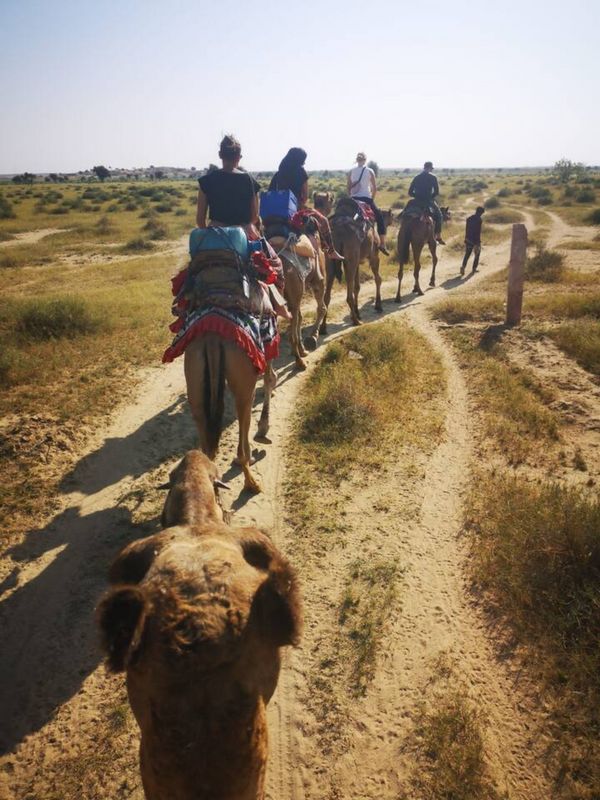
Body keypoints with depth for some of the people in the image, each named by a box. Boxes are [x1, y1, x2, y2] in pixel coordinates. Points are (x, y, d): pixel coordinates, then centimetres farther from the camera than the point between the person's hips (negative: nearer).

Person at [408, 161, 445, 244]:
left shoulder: (416, 177, 9)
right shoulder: (432, 177, -3)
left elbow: (410, 192, 6)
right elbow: (437, 192, -7)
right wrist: (431, 197, 10)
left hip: (417, 202, 4)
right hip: (428, 201, -4)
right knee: (438, 214, 17)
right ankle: (438, 237, 12)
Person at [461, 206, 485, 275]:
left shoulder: (469, 218, 7)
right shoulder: (479, 220, -13)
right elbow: (478, 231, -16)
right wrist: (478, 242, -15)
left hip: (468, 239, 5)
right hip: (476, 240, -5)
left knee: (467, 254, 7)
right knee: (477, 254, 14)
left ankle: (463, 266, -14)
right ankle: (474, 268, 16)